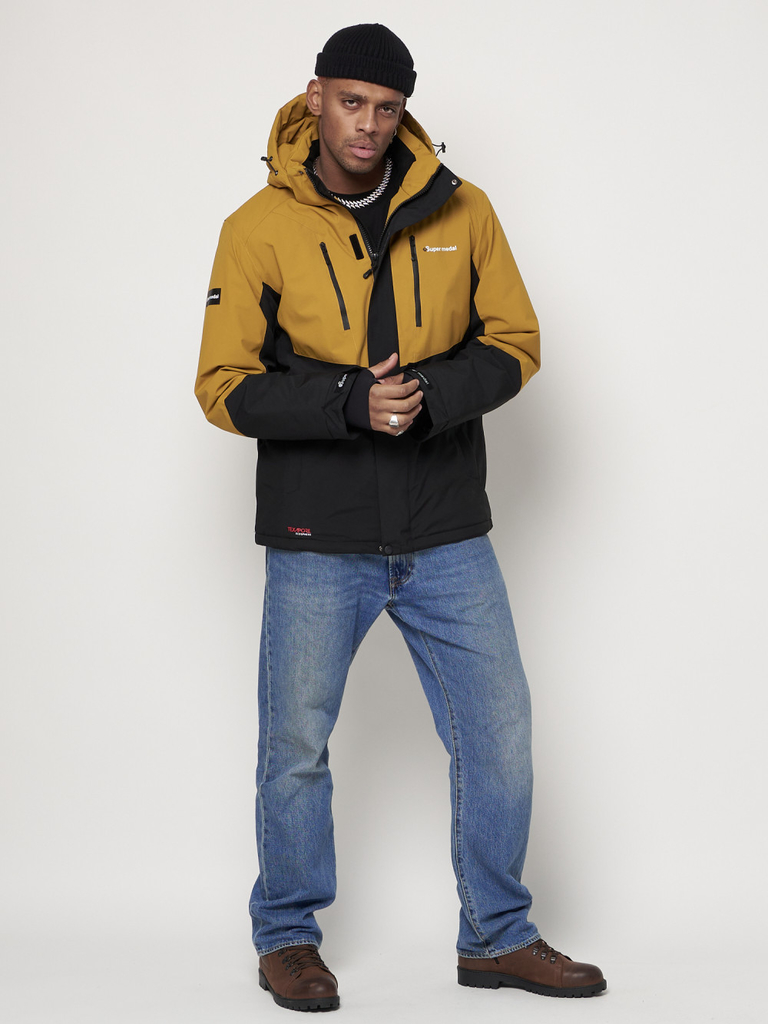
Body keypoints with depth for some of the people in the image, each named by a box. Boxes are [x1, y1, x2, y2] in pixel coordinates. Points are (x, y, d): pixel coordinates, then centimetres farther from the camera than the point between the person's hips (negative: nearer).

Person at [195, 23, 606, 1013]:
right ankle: (286, 936, 29)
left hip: (448, 534, 2)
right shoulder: (258, 228, -5)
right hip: (317, 540, -2)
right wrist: (350, 403, -22)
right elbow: (225, 385, -7)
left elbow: (514, 342, 4)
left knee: (498, 737, 7)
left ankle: (497, 937, 26)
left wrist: (430, 394, -16)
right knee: (296, 747, 8)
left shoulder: (459, 211, 1)